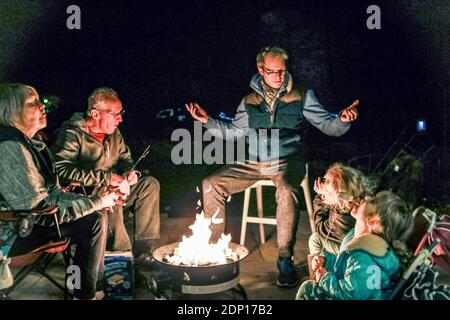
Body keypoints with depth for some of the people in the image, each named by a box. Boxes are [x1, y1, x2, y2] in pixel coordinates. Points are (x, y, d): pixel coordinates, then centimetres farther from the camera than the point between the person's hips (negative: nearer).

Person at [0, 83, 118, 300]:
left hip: (26, 219, 10)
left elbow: (51, 192, 8)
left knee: (96, 216, 9)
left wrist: (94, 200, -5)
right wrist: (96, 202, -19)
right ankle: (85, 294, 1)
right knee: (93, 222, -16)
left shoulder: (30, 143, 6)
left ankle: (97, 283, 18)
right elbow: (40, 209, -27)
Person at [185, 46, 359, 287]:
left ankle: (285, 257, -24)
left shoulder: (301, 96, 5)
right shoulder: (250, 100, 13)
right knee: (211, 185, -12)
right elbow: (234, 132, 19)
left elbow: (328, 126, 3)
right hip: (253, 163, 4)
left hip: (287, 161, -3)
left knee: (287, 191, -37)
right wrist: (207, 121, 6)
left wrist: (342, 119, -20)